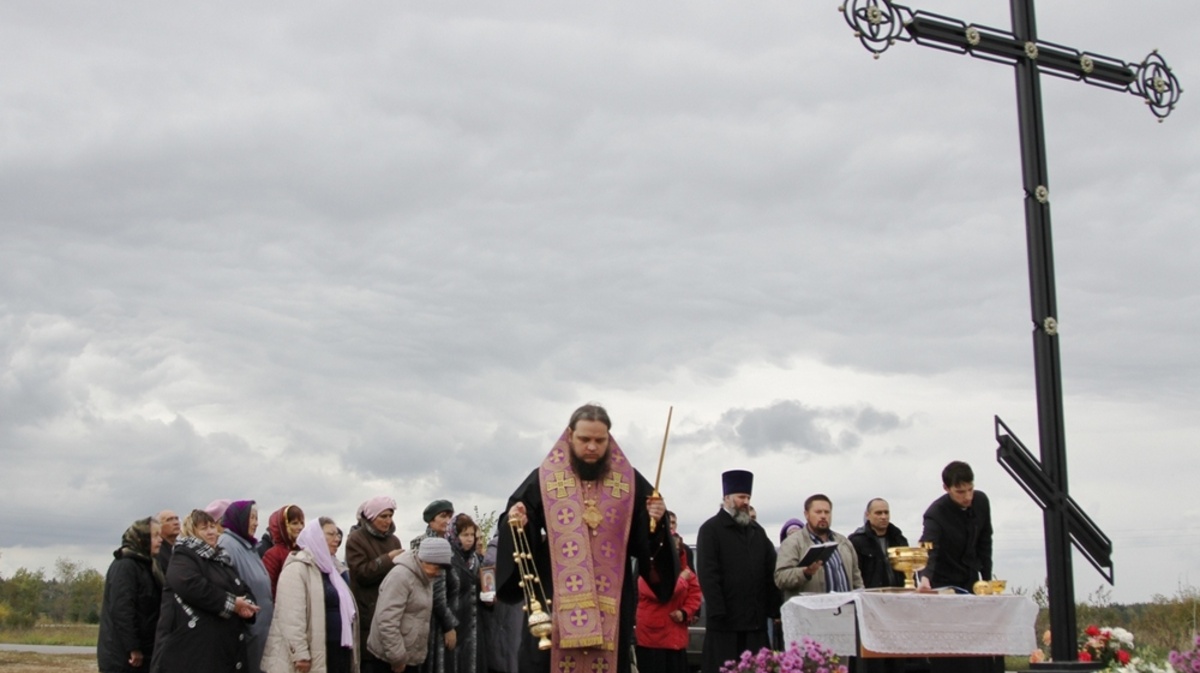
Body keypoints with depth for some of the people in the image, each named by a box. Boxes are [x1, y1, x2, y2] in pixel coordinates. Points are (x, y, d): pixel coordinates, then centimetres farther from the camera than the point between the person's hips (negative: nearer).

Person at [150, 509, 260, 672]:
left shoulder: (223, 559, 23)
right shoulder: (184, 557, -2)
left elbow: (245, 590, 20)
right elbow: (192, 586, -22)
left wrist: (247, 604, -6)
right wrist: (230, 603, -17)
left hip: (223, 644, 8)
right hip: (190, 645, -8)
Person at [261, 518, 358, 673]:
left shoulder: (330, 568, 21)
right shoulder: (297, 569, -10)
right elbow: (292, 616, -19)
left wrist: (349, 646, 22)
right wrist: (300, 653, -25)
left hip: (337, 650, 9)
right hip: (315, 654, -9)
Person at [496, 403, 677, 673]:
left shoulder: (630, 482, 7)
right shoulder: (543, 479, 2)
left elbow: (647, 541, 8)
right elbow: (520, 532, 3)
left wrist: (656, 521, -12)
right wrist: (516, 524, -18)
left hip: (611, 601, 2)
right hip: (555, 598, -1)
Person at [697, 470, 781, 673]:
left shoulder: (757, 530, 18)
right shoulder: (710, 529, -2)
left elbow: (771, 572, 14)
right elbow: (707, 574, -10)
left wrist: (775, 609, 6)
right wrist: (718, 612, -17)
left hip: (756, 618, 6)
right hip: (726, 619, -6)